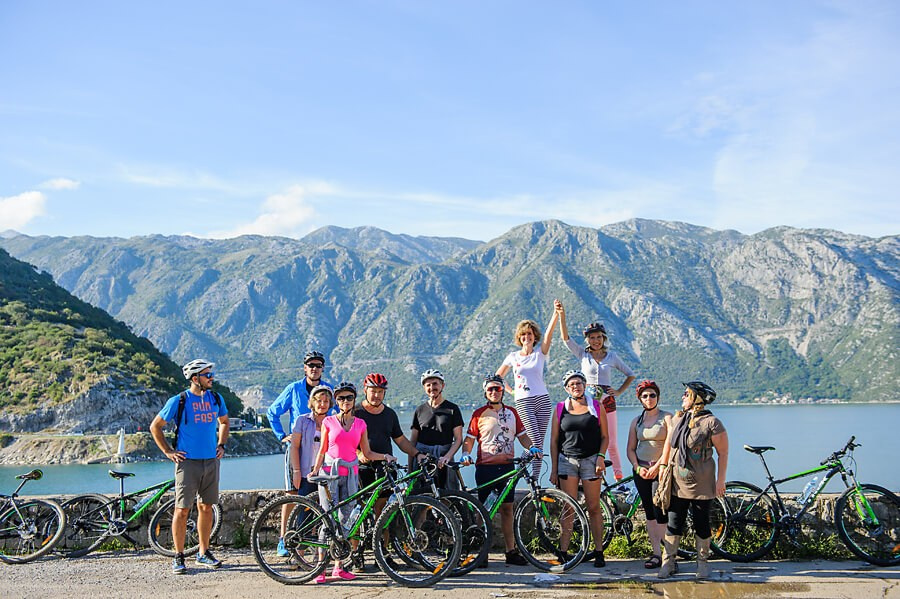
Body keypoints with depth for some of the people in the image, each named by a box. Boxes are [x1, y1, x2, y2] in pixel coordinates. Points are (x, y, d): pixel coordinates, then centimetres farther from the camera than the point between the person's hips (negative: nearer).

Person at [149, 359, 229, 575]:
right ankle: (178, 557, 7)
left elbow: (224, 422, 25)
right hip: (188, 461, -4)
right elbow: (155, 427, 1)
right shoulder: (178, 401, -7)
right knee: (182, 509, -3)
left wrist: (221, 445, 14)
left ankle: (204, 553, 20)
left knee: (206, 507, 10)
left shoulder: (216, 399, 7)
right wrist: (168, 452, -2)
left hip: (211, 460, 5)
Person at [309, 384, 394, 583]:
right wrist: (315, 470, -8)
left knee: (345, 519, 4)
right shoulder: (329, 421, 3)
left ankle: (339, 566, 13)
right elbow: (322, 450, 5)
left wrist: (385, 456, -3)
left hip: (350, 475, 3)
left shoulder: (360, 424, 10)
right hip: (330, 472, -3)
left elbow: (367, 453, 11)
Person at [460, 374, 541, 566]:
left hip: (507, 466, 3)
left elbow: (522, 435, 14)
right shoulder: (479, 414, 2)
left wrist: (532, 447, -5)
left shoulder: (511, 413, 12)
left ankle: (511, 551, 11)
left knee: (507, 509, 6)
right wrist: (465, 454, -15)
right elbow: (469, 439, 2)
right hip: (485, 467, -3)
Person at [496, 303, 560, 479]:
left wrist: (556, 313, -23)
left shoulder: (540, 353, 7)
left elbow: (549, 332, -9)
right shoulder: (513, 357, 8)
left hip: (542, 399, 2)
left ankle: (535, 480, 9)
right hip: (523, 402, -2)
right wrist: (510, 391, 9)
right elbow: (497, 377, 19)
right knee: (535, 442, -15)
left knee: (539, 444, 2)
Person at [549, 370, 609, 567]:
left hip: (591, 460, 0)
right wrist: (554, 469, 3)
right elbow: (554, 441, 7)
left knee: (593, 508, 2)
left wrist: (601, 457, -8)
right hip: (567, 461, 0)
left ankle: (598, 551, 10)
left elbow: (605, 436, 8)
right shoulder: (560, 409, 6)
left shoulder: (596, 407, 5)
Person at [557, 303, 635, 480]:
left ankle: (619, 477, 12)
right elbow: (566, 338, -7)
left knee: (612, 443, 2)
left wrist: (619, 391, 5)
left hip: (607, 401, 0)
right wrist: (562, 316, -18)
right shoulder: (583, 354, 5)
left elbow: (630, 375, 16)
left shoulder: (612, 356, 7)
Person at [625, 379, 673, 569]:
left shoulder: (667, 418, -1)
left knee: (659, 512, -9)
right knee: (649, 512, 5)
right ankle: (655, 552, 9)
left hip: (661, 470, -4)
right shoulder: (636, 421, 12)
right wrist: (638, 468, -4)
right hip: (641, 472, 5)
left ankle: (660, 554, -3)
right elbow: (630, 449, 12)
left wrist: (657, 466, -14)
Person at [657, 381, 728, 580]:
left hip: (701, 485, -5)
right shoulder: (677, 418, 7)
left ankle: (703, 563, 21)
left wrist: (720, 480, -9)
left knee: (701, 524, 7)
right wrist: (662, 465, 16)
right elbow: (668, 444, 20)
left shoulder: (711, 423, -11)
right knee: (674, 523, 7)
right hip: (677, 483, 5)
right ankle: (668, 563, 15)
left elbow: (723, 453, -8)